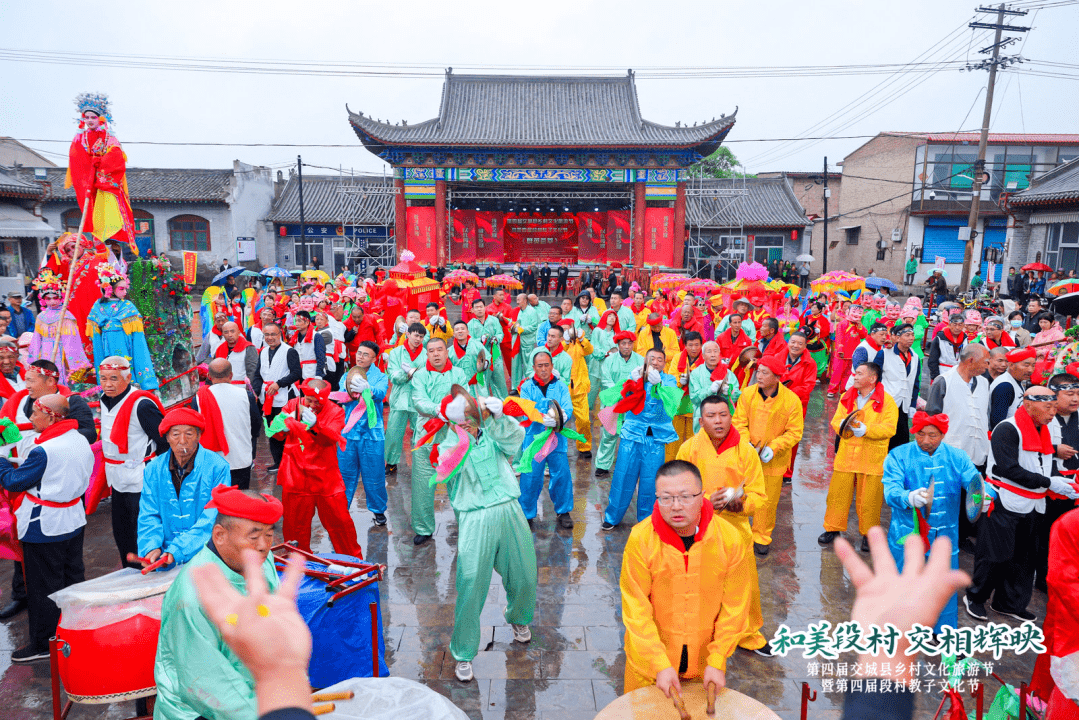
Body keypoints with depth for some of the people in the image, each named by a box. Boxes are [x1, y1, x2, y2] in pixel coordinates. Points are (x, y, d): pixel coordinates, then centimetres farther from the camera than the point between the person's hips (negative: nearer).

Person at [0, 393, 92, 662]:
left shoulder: (44, 451, -25)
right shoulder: (80, 441, 0)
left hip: (44, 529, -8)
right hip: (74, 521, 8)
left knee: (43, 588, 6)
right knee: (72, 579, 19)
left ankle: (43, 643, 19)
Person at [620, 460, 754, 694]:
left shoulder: (730, 539, -16)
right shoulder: (640, 539, -20)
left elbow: (734, 608, -7)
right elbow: (636, 610, -15)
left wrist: (717, 662, -9)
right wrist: (660, 665, -18)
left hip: (706, 660, 2)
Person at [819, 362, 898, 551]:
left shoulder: (887, 401, -3)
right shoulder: (846, 397, 10)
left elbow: (889, 428, -11)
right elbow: (835, 421, 8)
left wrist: (865, 429, -22)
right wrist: (842, 424, -15)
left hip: (872, 459, -3)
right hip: (845, 456, 3)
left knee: (869, 500, 4)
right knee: (838, 494, 6)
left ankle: (868, 534, 23)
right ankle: (833, 529, 22)